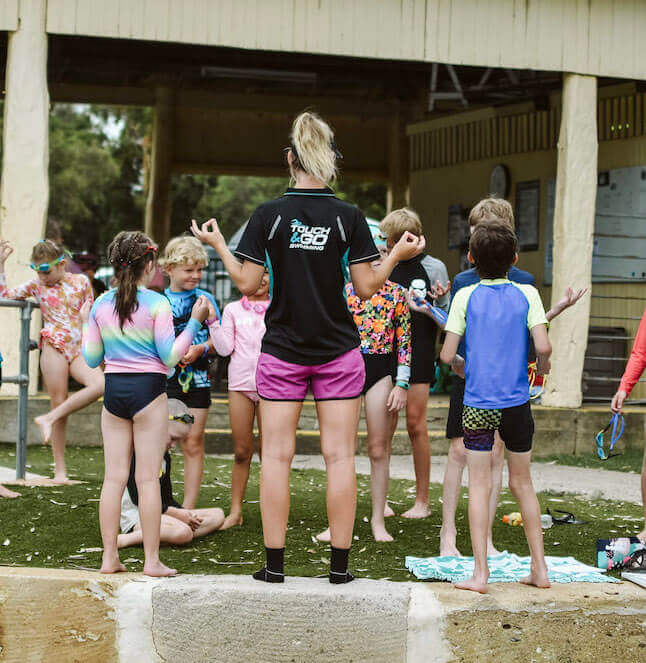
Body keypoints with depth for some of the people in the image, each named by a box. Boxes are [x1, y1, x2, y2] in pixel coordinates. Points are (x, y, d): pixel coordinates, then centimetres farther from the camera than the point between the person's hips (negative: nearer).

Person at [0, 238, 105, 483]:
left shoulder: (81, 281, 10)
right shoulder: (37, 284, 10)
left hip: (78, 348, 2)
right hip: (54, 345, -1)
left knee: (99, 385, -26)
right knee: (59, 402, -5)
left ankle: (49, 419, -16)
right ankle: (60, 469, 2)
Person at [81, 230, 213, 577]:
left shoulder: (100, 305, 5)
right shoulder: (156, 303, -7)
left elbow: (92, 359, 9)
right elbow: (169, 356, -9)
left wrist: (86, 324, 24)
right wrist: (195, 321, -4)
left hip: (113, 389, 4)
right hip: (147, 390, -4)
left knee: (114, 476, 8)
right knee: (148, 477, -1)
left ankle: (109, 556, 10)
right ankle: (152, 560, 2)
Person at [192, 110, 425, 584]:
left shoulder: (269, 215, -5)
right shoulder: (349, 217, -5)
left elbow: (248, 283, -3)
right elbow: (366, 288, -4)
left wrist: (218, 245, 11)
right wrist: (398, 256, 11)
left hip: (282, 352, 0)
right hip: (338, 350, 0)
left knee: (277, 455, 5)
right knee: (339, 455, 4)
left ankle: (275, 564, 5)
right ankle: (340, 564, 6)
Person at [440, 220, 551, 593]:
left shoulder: (466, 297, -3)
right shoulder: (526, 294, -2)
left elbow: (447, 354, -6)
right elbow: (543, 346, -12)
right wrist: (542, 367, 9)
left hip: (477, 405, -1)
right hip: (517, 404, 1)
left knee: (479, 485, 3)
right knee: (522, 483, 14)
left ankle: (480, 573, -1)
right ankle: (540, 568, 18)